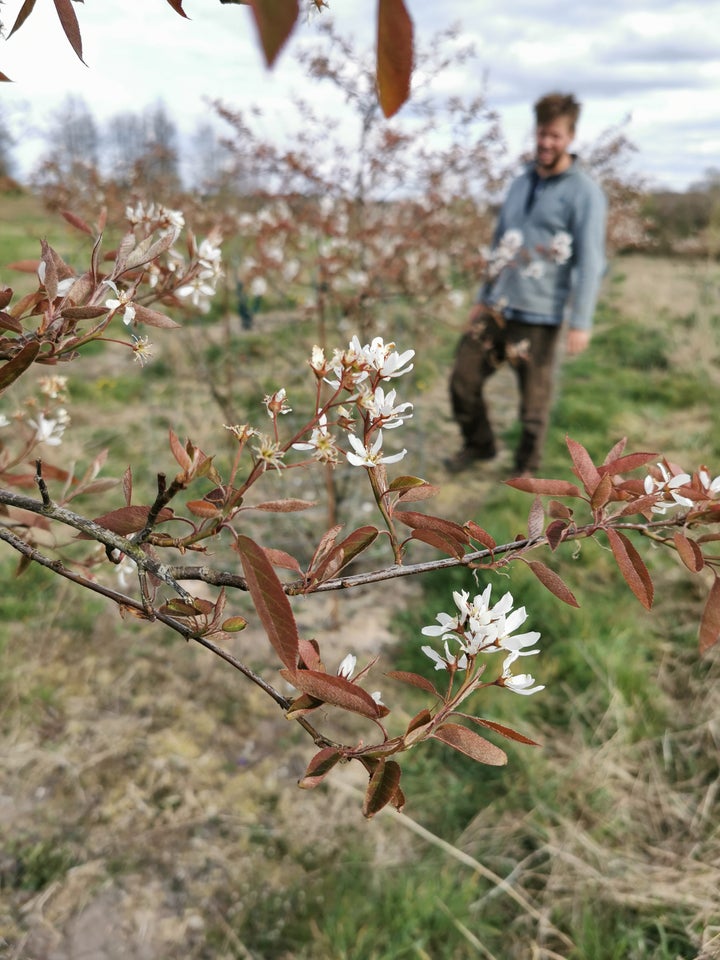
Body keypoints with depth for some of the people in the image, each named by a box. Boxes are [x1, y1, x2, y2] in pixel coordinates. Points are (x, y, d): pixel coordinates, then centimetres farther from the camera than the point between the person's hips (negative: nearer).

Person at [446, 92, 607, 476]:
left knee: (534, 402, 3)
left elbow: (590, 261, -12)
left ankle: (526, 468, 24)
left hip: (539, 317, -6)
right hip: (496, 309, 6)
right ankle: (478, 444, 28)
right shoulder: (522, 182, 14)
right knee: (463, 381, 5)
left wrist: (580, 321, -18)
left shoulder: (583, 191, -6)